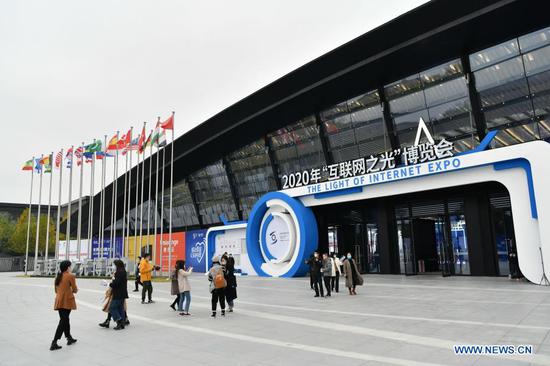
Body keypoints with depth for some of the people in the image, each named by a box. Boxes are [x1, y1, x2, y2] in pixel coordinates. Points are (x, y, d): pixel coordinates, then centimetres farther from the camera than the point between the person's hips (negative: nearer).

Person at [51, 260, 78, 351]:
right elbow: (75, 290, -7)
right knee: (63, 321, -3)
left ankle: (69, 338, 31)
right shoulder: (70, 276, -9)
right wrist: (75, 290, 15)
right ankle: (54, 342, -9)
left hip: (59, 301, 7)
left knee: (65, 319, 17)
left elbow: (56, 290, 16)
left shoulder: (58, 277, 10)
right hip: (67, 301, -7)